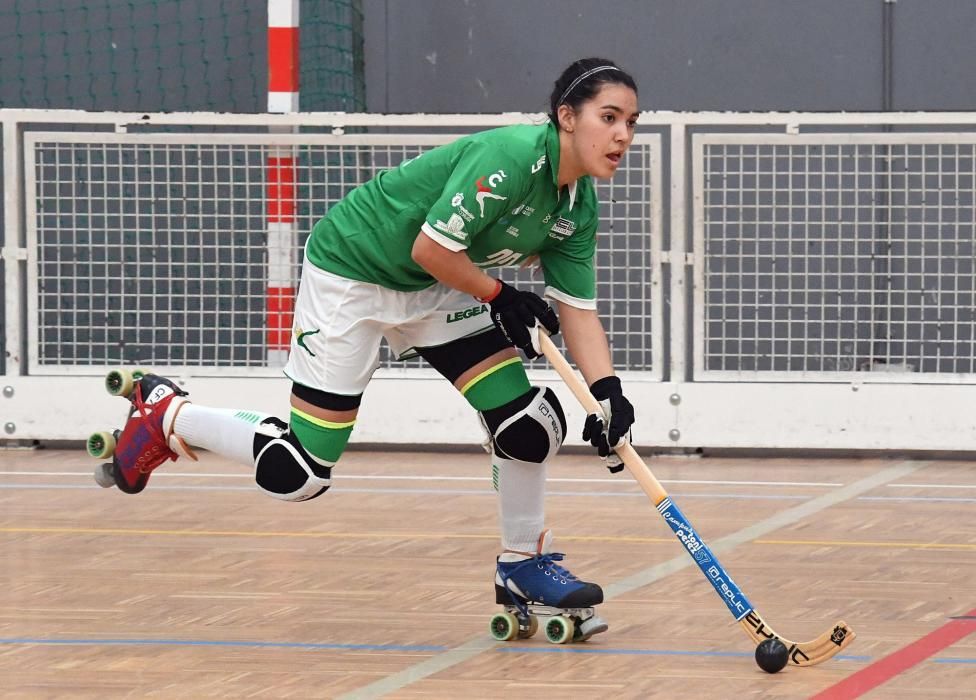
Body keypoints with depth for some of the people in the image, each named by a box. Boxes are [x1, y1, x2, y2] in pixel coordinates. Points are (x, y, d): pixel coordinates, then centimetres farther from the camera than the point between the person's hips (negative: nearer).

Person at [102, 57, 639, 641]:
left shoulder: (579, 205, -4)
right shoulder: (512, 157, -30)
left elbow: (578, 311, -2)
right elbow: (430, 249, -28)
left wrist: (608, 393, -16)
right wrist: (501, 297, -13)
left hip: (436, 288, 8)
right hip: (352, 274, -8)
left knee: (530, 426, -4)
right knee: (298, 476, -7)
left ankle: (522, 568, 18)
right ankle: (164, 413, 17)